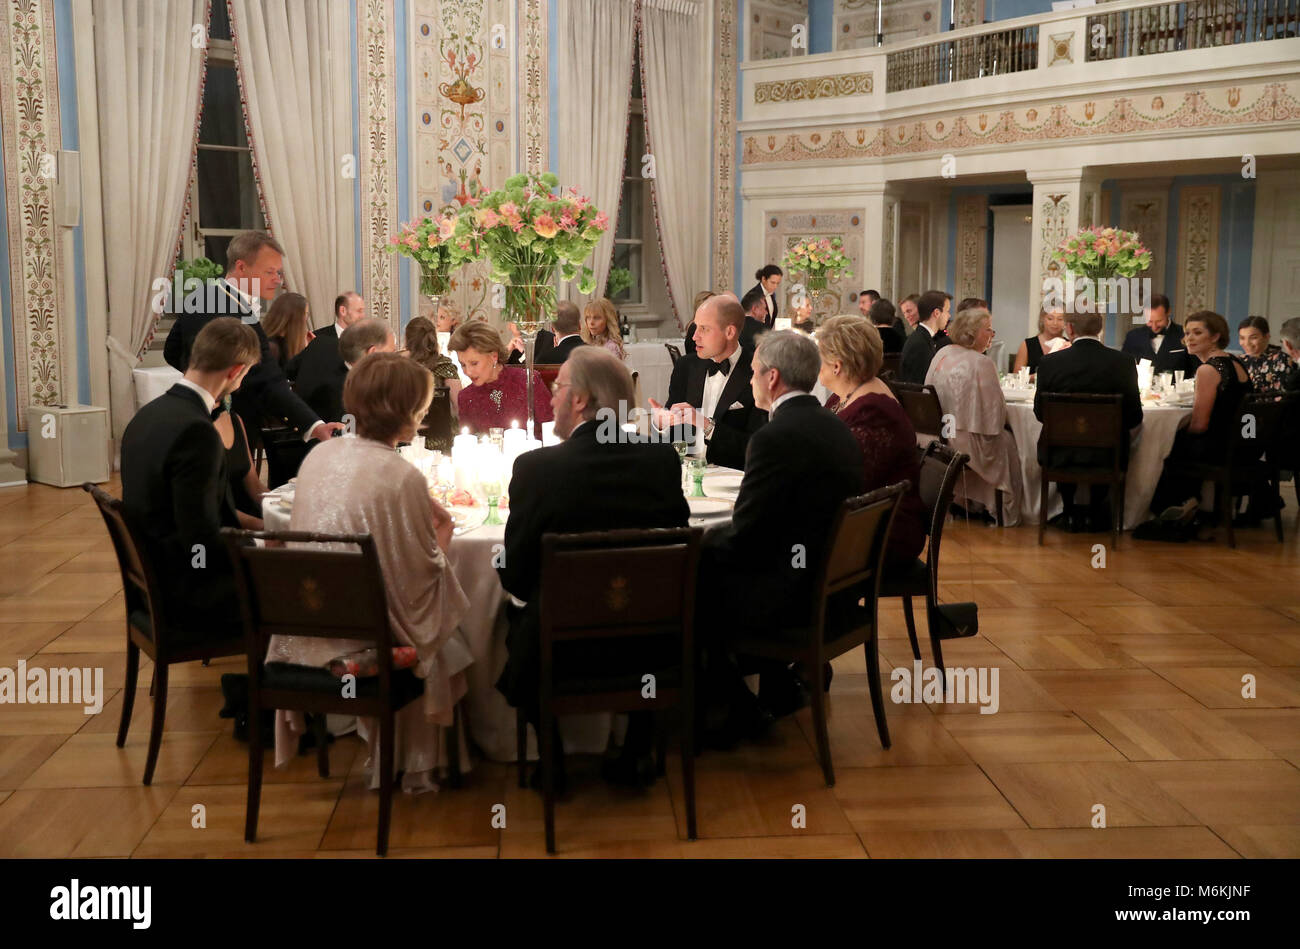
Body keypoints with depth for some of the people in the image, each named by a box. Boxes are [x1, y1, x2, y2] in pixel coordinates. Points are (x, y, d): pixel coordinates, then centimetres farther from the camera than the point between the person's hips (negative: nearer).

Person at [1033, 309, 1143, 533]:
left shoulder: (1050, 362, -11)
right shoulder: (1123, 362, -10)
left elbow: (1040, 413, 1)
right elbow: (1134, 417, -2)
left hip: (1061, 457, 0)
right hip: (1107, 456, 0)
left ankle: (1071, 514, 38)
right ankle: (1096, 513, 38)